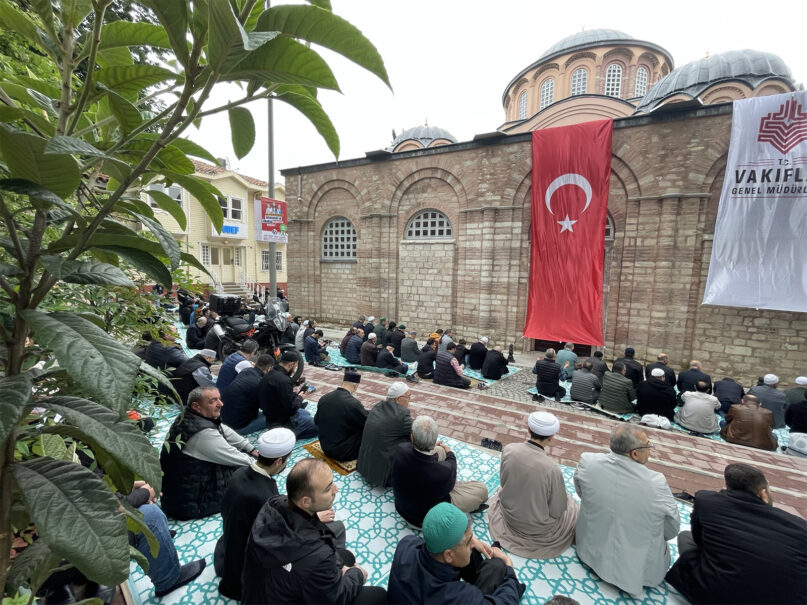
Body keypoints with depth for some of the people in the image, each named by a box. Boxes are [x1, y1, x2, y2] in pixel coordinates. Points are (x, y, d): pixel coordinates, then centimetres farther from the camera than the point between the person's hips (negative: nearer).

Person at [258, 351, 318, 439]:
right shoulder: (283, 380, -29)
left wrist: (295, 394, 4)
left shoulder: (270, 374, 2)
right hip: (283, 422, -10)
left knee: (306, 413, 29)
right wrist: (300, 397, -8)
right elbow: (291, 408, -26)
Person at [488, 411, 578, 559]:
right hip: (538, 528, -4)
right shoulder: (552, 469, -34)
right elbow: (557, 511, -18)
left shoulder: (508, 450, -23)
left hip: (508, 515, 4)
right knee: (570, 503, 24)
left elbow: (503, 481, -6)